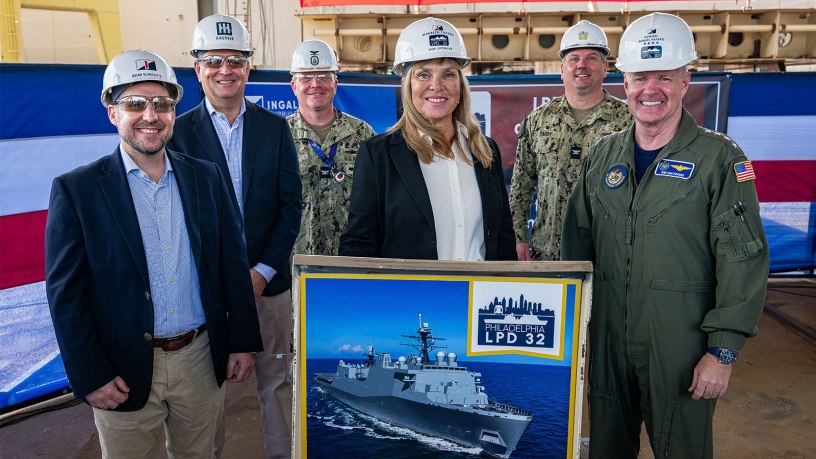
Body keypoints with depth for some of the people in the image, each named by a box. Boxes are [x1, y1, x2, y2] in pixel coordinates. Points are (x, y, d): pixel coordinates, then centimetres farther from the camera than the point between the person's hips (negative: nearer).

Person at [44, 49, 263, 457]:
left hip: (201, 360, 3)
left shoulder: (205, 177, 3)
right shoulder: (75, 189, -6)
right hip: (124, 373, -2)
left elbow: (232, 264, 4)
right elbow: (65, 293, -6)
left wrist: (242, 342, 3)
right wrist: (90, 377, -9)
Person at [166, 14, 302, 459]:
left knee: (277, 379, 12)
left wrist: (263, 271, -8)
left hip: (268, 280, 2)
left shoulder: (275, 127, 4)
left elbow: (290, 204, 0)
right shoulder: (179, 132, -1)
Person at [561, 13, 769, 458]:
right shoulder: (603, 154, 5)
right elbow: (578, 238, 11)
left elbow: (743, 261, -11)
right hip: (606, 340, 4)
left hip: (682, 349, -4)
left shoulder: (720, 159, -9)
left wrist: (723, 351, -13)